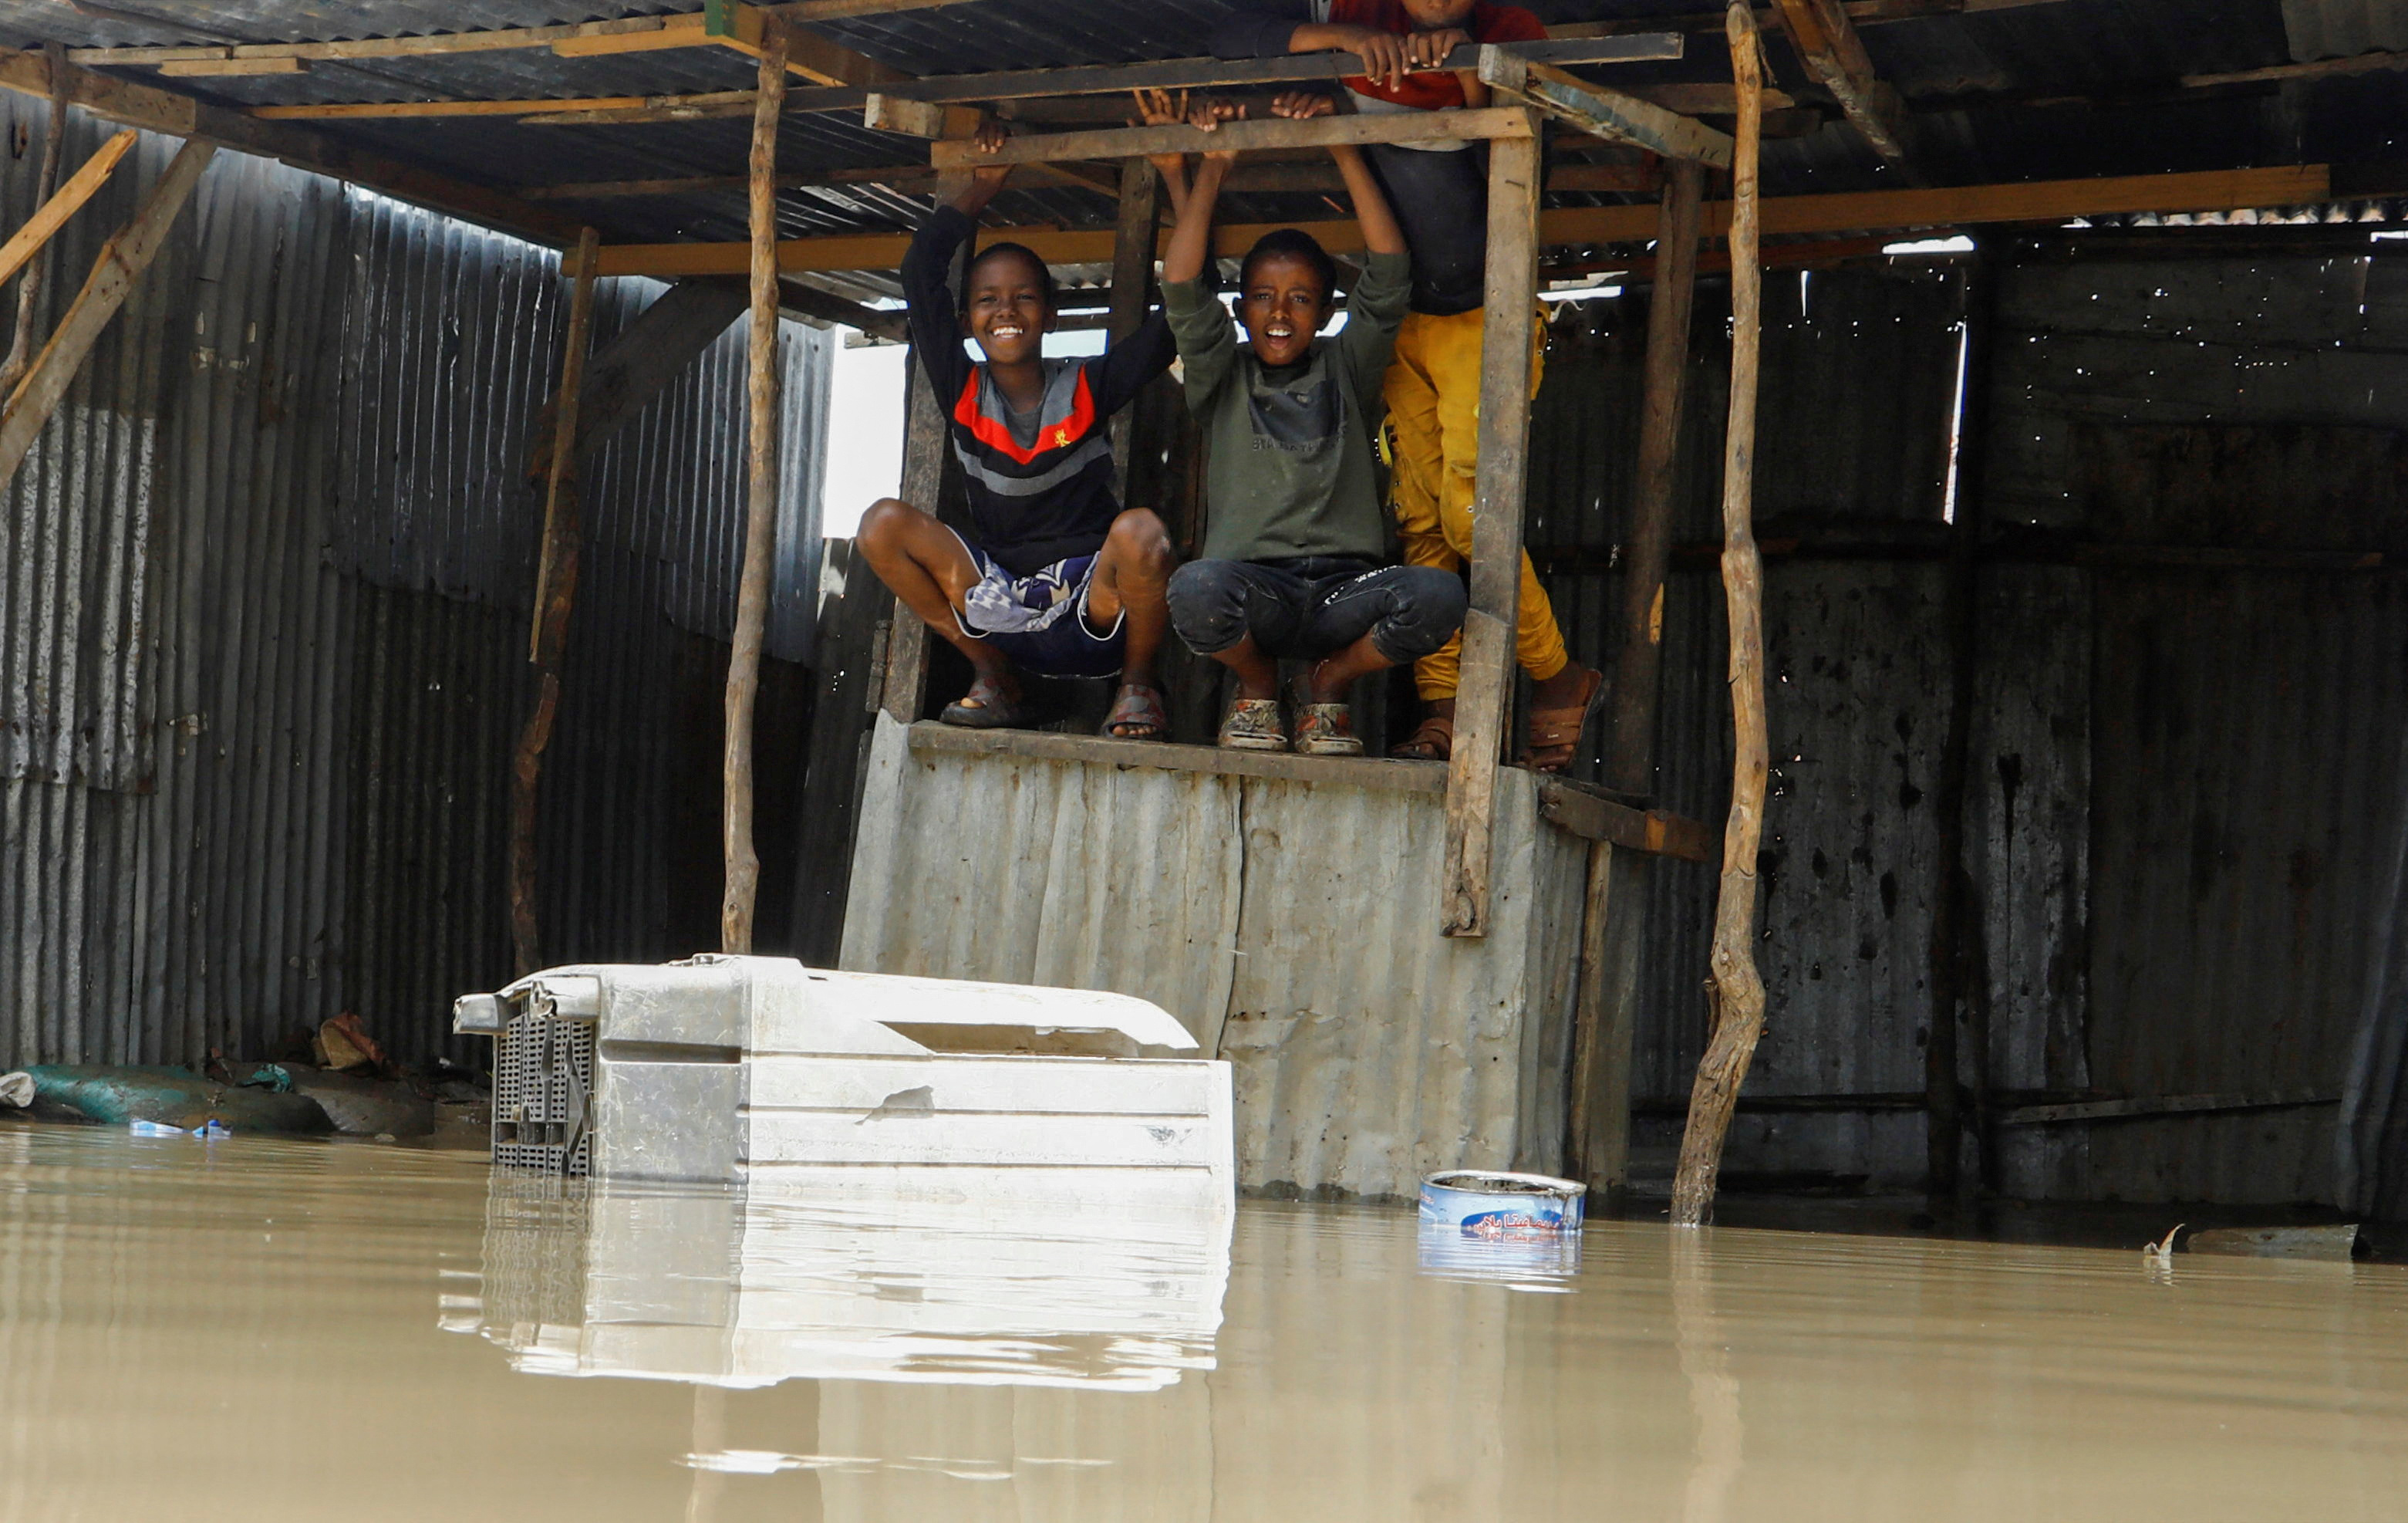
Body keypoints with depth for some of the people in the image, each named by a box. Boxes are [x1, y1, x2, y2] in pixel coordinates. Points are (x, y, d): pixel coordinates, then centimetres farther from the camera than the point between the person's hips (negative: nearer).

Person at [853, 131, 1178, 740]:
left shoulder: (1087, 388, 0)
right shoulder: (963, 393, 5)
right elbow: (920, 274, 0)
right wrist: (981, 189, 6)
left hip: (1094, 613, -3)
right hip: (1001, 609, 3)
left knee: (1139, 532, -35)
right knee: (884, 524, -15)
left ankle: (1138, 683, -7)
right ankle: (995, 678, -1)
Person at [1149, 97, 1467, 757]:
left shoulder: (1346, 368, 17)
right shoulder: (1225, 376, 17)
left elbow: (1390, 273, 5)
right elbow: (1181, 288, 2)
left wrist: (1343, 152, 5)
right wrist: (1212, 168, 7)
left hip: (1344, 586, 1)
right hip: (1256, 590, -1)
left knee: (1438, 595, -33)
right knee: (1196, 588, -38)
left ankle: (1329, 684, 1)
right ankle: (1258, 684, 0)